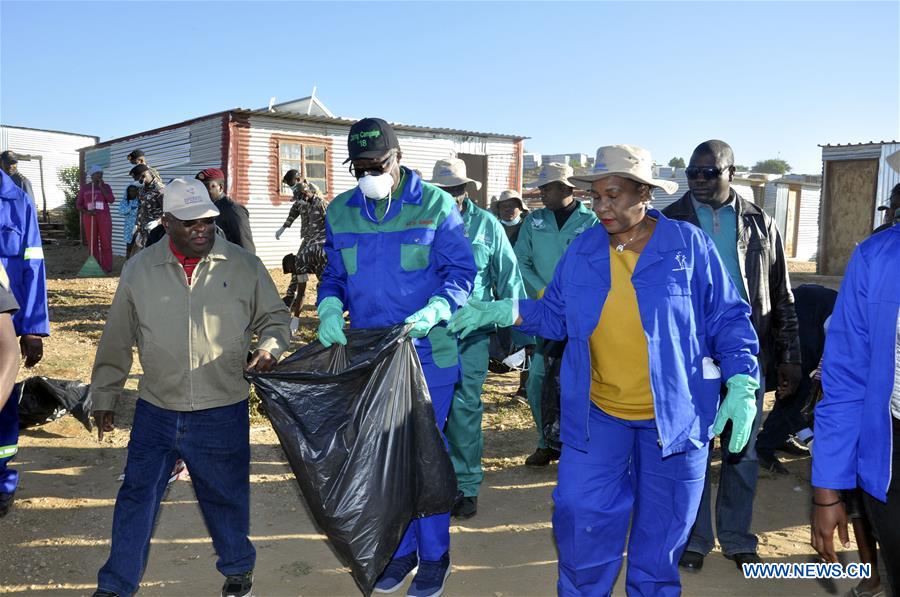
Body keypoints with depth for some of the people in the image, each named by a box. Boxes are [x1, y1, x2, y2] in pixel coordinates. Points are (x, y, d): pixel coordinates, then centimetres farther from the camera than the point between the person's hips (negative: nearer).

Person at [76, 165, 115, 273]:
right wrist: (87, 212, -13)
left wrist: (101, 187, -10)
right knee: (93, 243, 2)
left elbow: (111, 200, -9)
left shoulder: (106, 187, 6)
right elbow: (78, 205, 6)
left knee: (106, 242, -7)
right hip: (89, 218, 1)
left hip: (104, 218, -1)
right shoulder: (84, 188, 7)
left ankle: (107, 267, -6)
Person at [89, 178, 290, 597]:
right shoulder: (139, 270, 0)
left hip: (223, 415, -1)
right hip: (155, 413, 2)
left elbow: (275, 317, 6)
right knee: (136, 498, 12)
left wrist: (270, 346, -16)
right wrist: (105, 397, 13)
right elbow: (116, 341, 8)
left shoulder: (245, 266, -4)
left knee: (226, 499, 14)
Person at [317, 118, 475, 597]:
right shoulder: (340, 212, 5)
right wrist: (330, 311, -9)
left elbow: (461, 271, -8)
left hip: (427, 355, -4)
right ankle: (400, 549, 32)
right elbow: (333, 276, 12)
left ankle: (434, 555, 25)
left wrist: (433, 312, -25)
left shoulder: (435, 205, -7)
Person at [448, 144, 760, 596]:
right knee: (579, 517, 5)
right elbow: (556, 317, 8)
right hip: (596, 413, 2)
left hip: (674, 415, -2)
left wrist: (742, 384, -12)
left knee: (660, 533, 15)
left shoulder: (689, 244, -8)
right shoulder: (581, 251, 0)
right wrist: (506, 312, -8)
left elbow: (728, 319, -3)